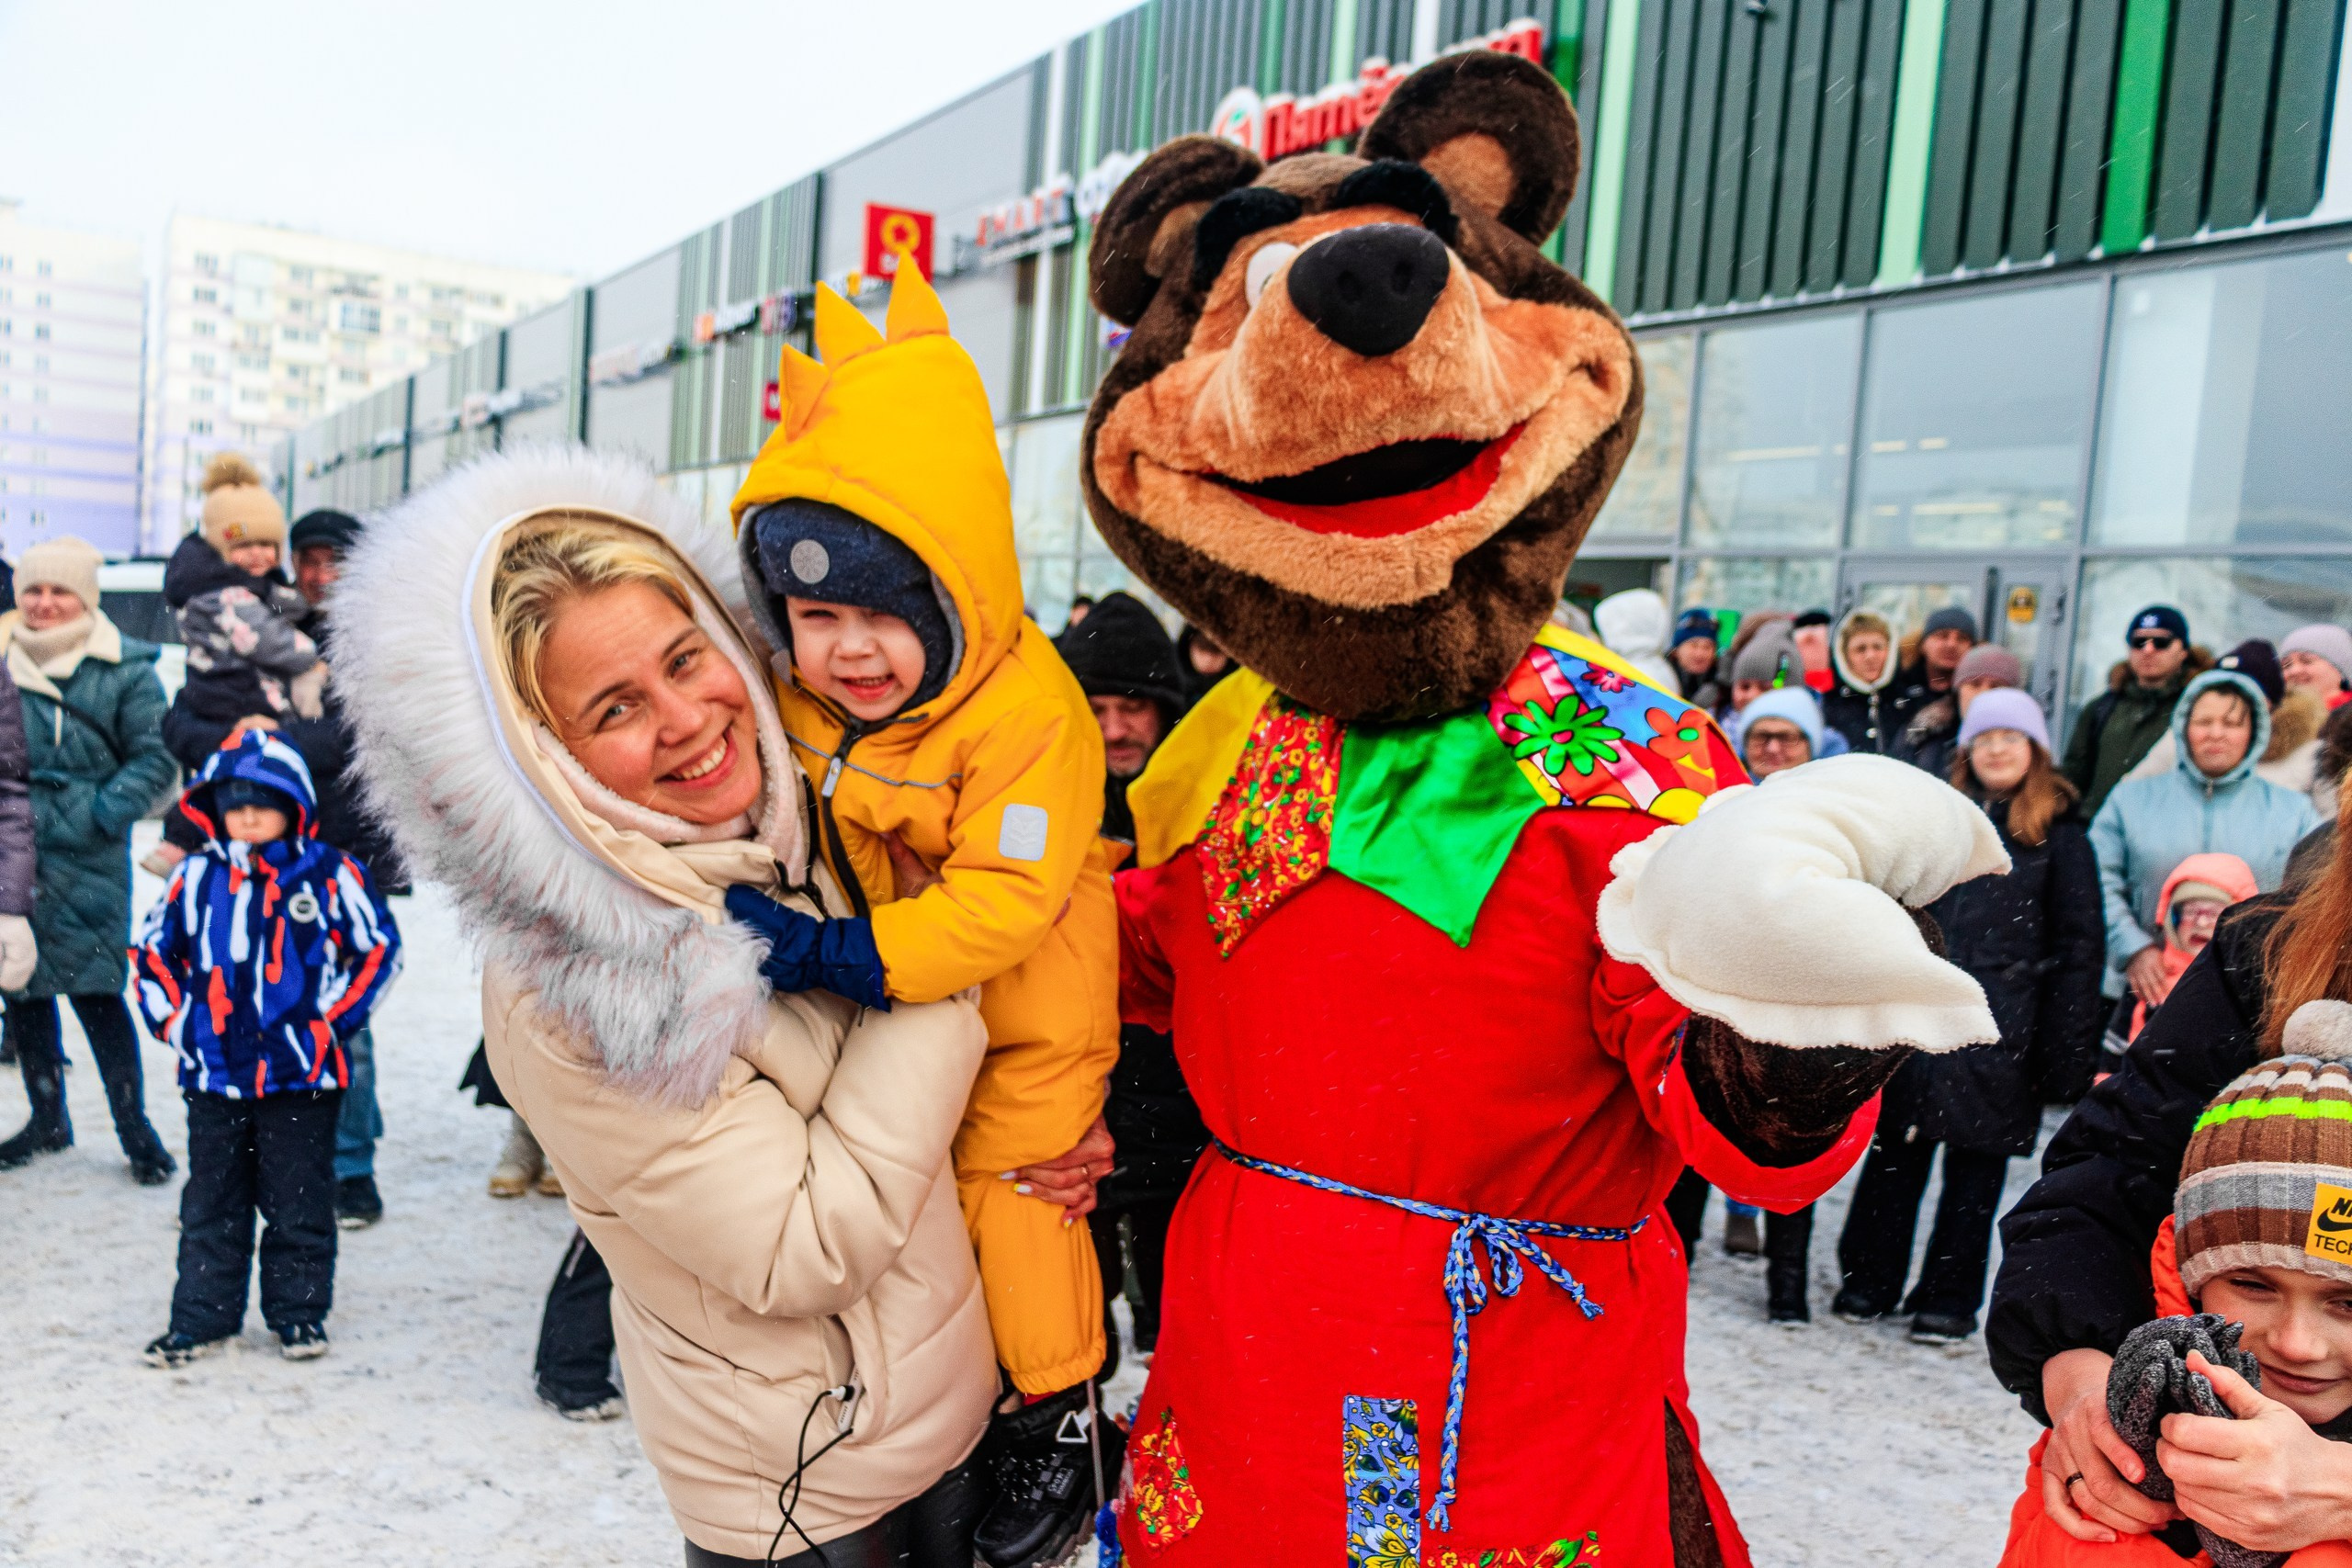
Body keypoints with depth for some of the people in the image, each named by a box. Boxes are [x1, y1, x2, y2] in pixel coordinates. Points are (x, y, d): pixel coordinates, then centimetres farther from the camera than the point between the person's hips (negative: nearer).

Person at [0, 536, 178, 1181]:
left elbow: (153, 758, -2)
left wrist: (105, 810, -14)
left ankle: (134, 1123, 7)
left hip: (87, 859, -4)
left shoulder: (124, 669, -3)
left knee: (92, 987, -6)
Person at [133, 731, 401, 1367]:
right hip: (215, 1071, 3)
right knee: (211, 1200, 12)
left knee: (298, 1199, 8)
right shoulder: (195, 878, 4)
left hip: (303, 1074, -2)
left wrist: (331, 1022, -4)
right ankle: (203, 1315, 24)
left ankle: (299, 1311, 22)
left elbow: (380, 950, 1)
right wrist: (173, 1019, 4)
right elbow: (154, 950, 16)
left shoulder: (331, 874, -4)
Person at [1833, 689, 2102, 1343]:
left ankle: (1950, 1299, 17)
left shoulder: (2058, 834, 3)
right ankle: (1870, 1280, 18)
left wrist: (2065, 1050, -6)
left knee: (1975, 1167, 6)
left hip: (1997, 1033, -3)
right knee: (1895, 1153, 6)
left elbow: (2080, 947, 0)